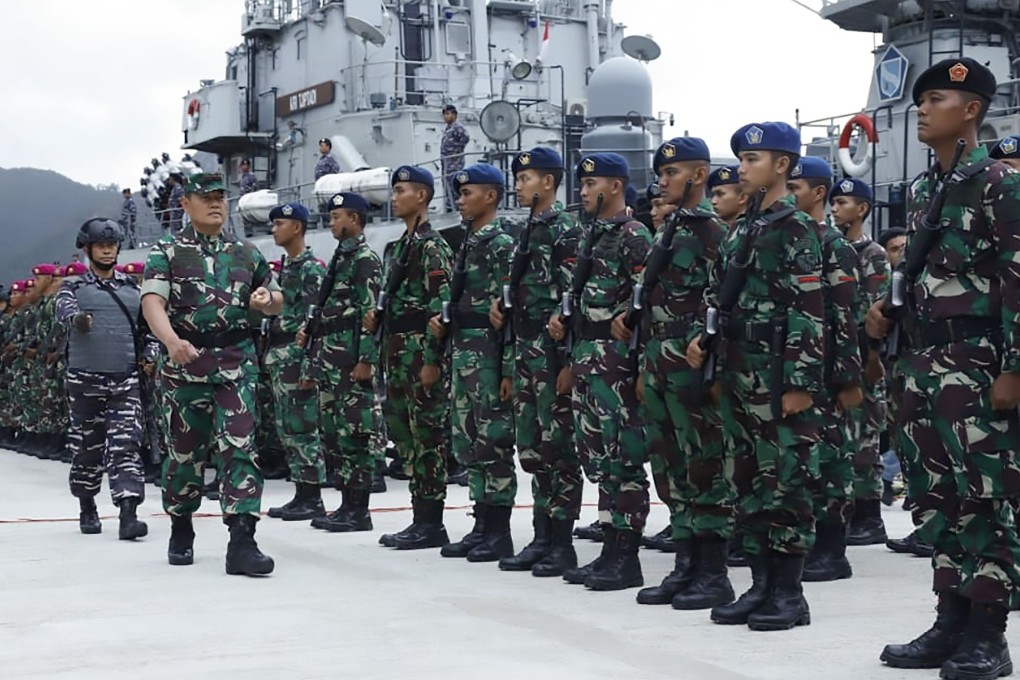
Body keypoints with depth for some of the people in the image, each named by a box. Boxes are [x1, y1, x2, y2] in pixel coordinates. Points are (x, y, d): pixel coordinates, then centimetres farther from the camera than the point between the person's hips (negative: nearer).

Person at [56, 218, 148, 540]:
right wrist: (77, 318, -39)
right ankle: (87, 509, 26)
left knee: (125, 445, -10)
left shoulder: (133, 288, 13)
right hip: (85, 379, -1)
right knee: (87, 447, 8)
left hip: (126, 380, 1)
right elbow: (63, 308, -16)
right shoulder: (74, 288, 6)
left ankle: (128, 514, -18)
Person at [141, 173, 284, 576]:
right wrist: (172, 341, -31)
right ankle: (181, 533, 27)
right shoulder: (168, 252, 3)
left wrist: (267, 299, -1)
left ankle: (241, 542, -14)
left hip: (237, 364, 2)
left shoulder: (246, 253, 15)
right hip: (185, 364, -2)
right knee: (184, 452, 7)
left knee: (239, 448, -10)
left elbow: (275, 302, 25)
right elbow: (152, 303, -12)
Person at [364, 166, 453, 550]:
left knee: (428, 435, -6)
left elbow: (442, 307, -17)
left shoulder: (432, 246, -11)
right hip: (399, 353, 10)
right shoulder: (402, 245, 19)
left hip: (422, 353, -10)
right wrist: (378, 317, 12)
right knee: (406, 434, 11)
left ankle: (431, 524, -2)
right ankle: (421, 517, 17)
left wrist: (432, 360, -21)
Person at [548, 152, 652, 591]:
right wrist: (565, 320, 8)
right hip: (585, 353, 10)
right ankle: (611, 549, 18)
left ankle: (627, 559, -3)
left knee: (622, 455, -6)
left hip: (615, 356, -10)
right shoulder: (590, 236, 18)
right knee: (596, 455, 11)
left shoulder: (634, 236, -9)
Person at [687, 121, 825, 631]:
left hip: (777, 377, -8)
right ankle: (761, 585, 18)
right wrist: (702, 337, 4)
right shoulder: (741, 230, 16)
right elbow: (720, 295, 22)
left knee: (786, 479, -3)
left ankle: (789, 594, 4)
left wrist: (801, 383, -18)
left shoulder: (795, 228, -8)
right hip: (737, 374, 9)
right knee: (748, 479, 10)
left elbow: (809, 311, -14)